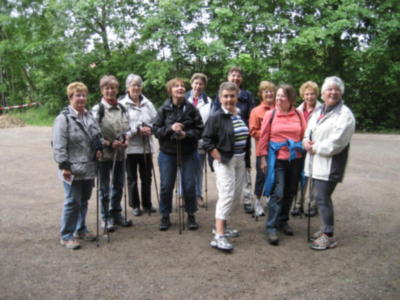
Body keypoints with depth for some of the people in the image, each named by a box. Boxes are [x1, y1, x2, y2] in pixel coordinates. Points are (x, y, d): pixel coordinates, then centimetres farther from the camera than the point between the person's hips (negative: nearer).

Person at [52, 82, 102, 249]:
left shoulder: (89, 116, 13)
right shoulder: (64, 118, -11)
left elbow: (97, 136, 23)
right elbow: (59, 145, -15)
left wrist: (99, 148, 5)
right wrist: (64, 166, -19)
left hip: (89, 168, 7)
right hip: (73, 169, -7)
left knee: (84, 201, 16)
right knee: (72, 202, -2)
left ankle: (81, 230, 31)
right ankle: (66, 236, 11)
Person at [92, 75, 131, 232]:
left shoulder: (122, 109, 7)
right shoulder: (97, 109, -10)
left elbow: (127, 128, 15)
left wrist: (126, 140, -4)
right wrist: (109, 144, -19)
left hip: (119, 154, 5)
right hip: (104, 154, -5)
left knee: (118, 186, 16)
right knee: (105, 188, 6)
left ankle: (116, 214, 32)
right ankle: (106, 218, 20)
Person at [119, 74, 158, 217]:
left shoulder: (147, 103, 6)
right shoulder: (122, 104, -8)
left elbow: (156, 120, 6)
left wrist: (150, 128, -13)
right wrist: (138, 129, -17)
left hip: (146, 146, 4)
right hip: (130, 146, -3)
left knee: (146, 177, 13)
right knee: (132, 178, 8)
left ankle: (147, 204, 28)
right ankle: (135, 205, 22)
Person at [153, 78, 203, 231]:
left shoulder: (191, 109, -4)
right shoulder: (164, 109, -3)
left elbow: (200, 129, -3)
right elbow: (156, 129, -3)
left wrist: (186, 134, -19)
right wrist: (170, 128, -19)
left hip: (188, 153, 0)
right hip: (167, 152, 0)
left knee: (189, 185, 4)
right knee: (166, 185, 6)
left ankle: (191, 215, 23)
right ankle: (165, 216, 23)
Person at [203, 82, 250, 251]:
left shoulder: (241, 115, 10)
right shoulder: (216, 117, -10)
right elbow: (207, 141, -13)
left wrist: (244, 155, 10)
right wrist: (220, 158, -15)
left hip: (240, 161, 7)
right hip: (224, 161, -7)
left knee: (236, 195, 12)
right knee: (226, 195, -14)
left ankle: (222, 226, 28)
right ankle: (219, 236, -13)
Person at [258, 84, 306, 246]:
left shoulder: (299, 114, 3)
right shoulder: (270, 114, -2)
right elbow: (264, 137, -1)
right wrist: (263, 157, -3)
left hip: (295, 159, 3)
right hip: (277, 159, -3)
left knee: (290, 192, 12)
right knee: (277, 193, -7)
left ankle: (283, 221, 30)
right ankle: (271, 227, 1)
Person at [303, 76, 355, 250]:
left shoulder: (345, 114, -9)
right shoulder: (318, 111, 16)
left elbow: (336, 143, -17)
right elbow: (308, 133, 18)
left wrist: (315, 148, -10)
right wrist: (306, 141, -5)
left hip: (330, 164, -7)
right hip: (315, 162, 7)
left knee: (322, 198, -6)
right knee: (320, 196, 14)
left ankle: (328, 236, 6)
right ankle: (325, 229, 29)